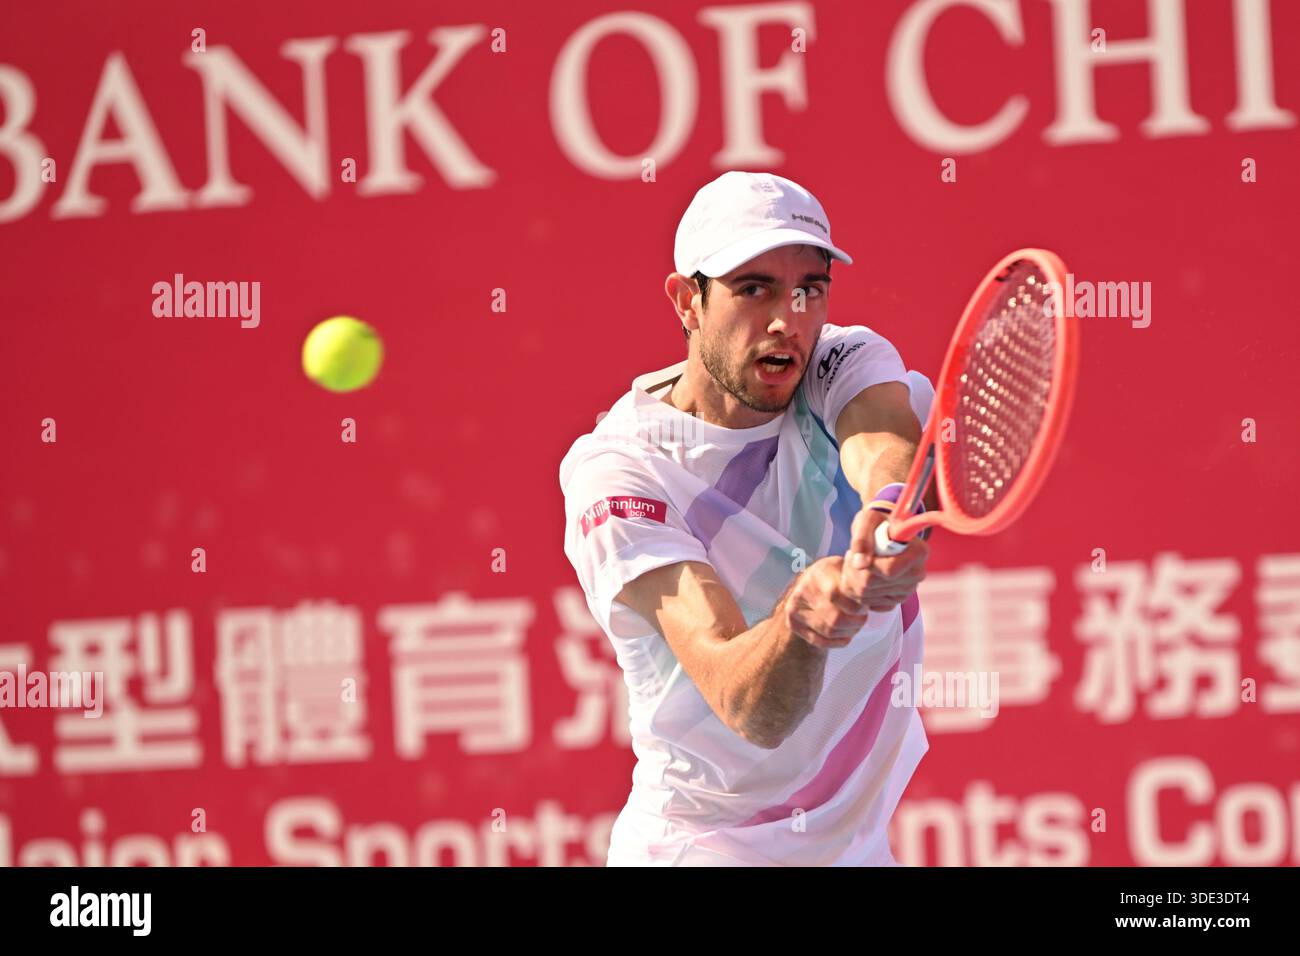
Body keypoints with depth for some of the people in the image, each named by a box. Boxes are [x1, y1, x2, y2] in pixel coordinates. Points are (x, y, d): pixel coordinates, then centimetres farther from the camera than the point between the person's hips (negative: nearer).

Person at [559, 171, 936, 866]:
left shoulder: (847, 363, -5)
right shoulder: (616, 474, -20)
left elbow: (888, 450, -31)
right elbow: (753, 713, -32)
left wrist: (890, 516, -54)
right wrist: (801, 618, -53)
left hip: (862, 844, 4)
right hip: (701, 853, -4)